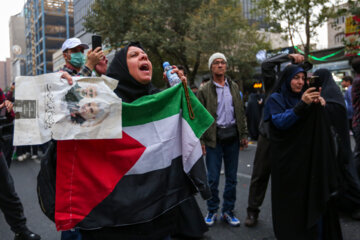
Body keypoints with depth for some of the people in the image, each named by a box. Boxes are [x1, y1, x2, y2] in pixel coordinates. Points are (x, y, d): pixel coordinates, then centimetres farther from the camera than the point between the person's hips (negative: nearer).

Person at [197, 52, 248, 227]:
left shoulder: (234, 87, 12)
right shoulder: (204, 90, -1)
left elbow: (240, 112, 14)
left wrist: (244, 134, 7)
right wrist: (201, 140, -10)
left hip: (232, 135, 4)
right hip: (214, 137, -3)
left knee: (231, 177, 9)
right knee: (213, 177, 1)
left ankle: (228, 211, 23)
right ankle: (212, 211, 20)